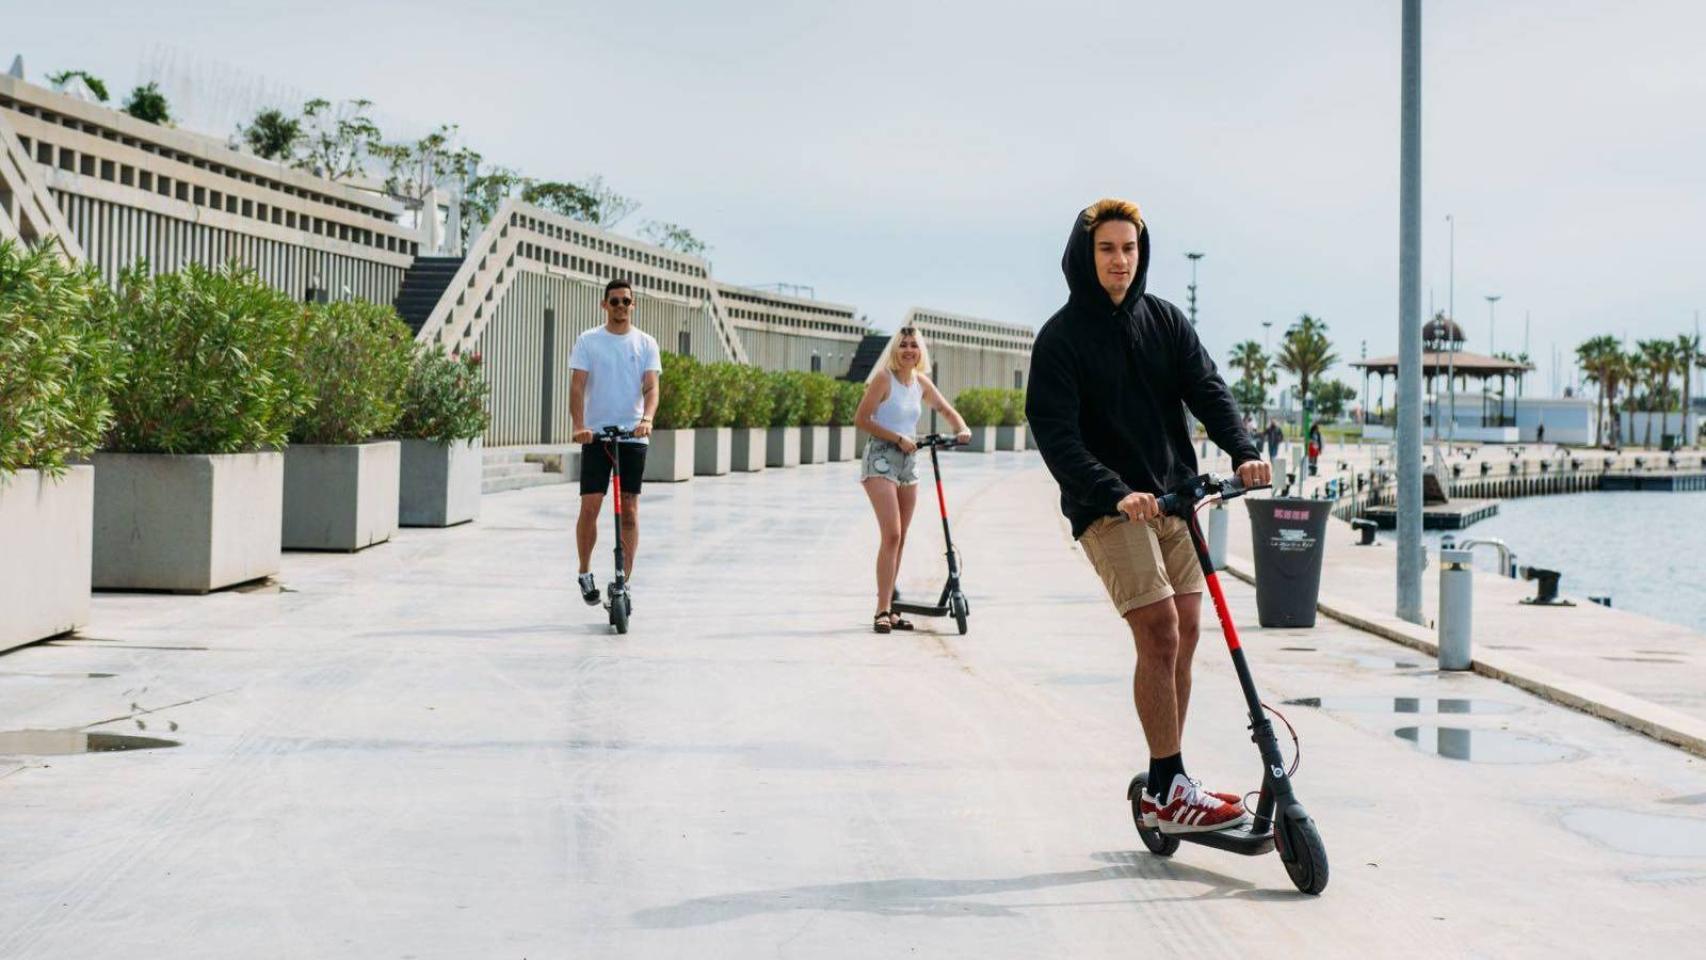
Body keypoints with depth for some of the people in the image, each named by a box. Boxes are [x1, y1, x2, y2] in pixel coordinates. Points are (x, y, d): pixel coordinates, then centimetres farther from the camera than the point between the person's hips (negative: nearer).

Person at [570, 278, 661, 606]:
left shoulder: (646, 343, 6)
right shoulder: (588, 341, 3)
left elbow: (651, 387, -2)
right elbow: (577, 386, -4)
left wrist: (647, 418, -23)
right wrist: (579, 425, -21)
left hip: (633, 436, 1)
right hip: (595, 435, -1)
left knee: (629, 511, 2)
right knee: (590, 505, -7)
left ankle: (624, 583, 8)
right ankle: (585, 573, 12)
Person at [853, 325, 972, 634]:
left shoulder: (921, 383, 9)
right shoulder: (883, 378, -9)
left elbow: (947, 410, 20)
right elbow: (861, 419, -11)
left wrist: (962, 429, 0)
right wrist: (898, 438, -15)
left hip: (908, 461, 7)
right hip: (881, 459, -7)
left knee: (900, 539, 9)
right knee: (891, 535, -17)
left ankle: (889, 608, 16)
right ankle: (882, 611, -16)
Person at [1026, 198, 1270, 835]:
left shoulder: (1164, 320, 9)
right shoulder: (1061, 338, -6)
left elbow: (1206, 389, 0)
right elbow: (1056, 435, -15)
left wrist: (1243, 451, -19)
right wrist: (1115, 494, -28)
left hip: (1172, 496, 6)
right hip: (1109, 507, -6)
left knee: (1184, 634, 4)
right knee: (1159, 633, -15)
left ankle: (1168, 782, 15)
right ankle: (1168, 791, -9)